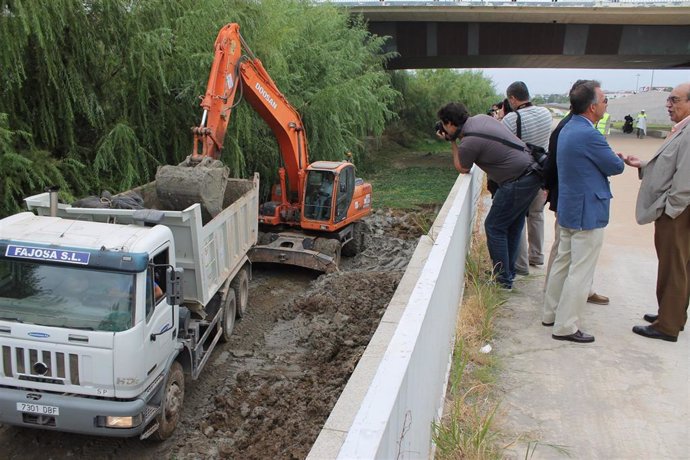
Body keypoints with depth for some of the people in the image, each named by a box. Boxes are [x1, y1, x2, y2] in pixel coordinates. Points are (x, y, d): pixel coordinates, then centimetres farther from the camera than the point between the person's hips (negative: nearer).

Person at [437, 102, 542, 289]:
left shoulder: (469, 142, -17)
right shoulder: (481, 118, 8)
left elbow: (462, 169, 3)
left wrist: (452, 143, 9)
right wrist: (454, 139, 20)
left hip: (517, 182, -9)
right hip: (532, 173, 9)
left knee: (494, 228, 2)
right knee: (513, 226, 19)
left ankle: (503, 280, 7)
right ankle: (509, 272, 30)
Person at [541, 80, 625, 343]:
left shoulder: (568, 129, 8)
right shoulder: (589, 135, -23)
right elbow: (616, 167, -12)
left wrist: (613, 160, 6)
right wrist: (620, 159, 9)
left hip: (569, 209, 10)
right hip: (588, 212, -10)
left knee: (563, 263, 18)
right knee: (580, 272, -1)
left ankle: (551, 314, 29)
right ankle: (565, 327, 6)